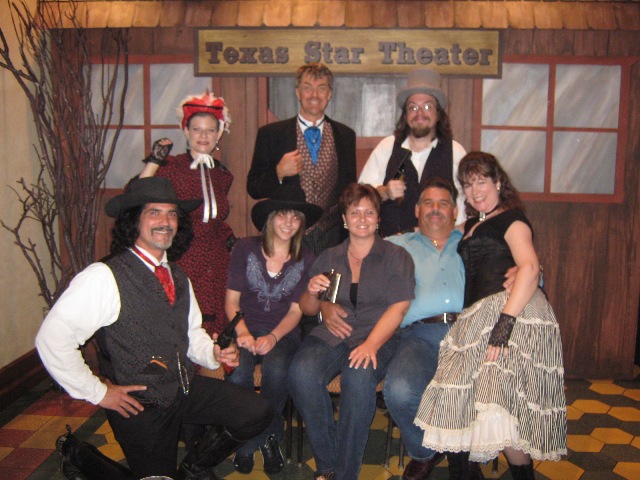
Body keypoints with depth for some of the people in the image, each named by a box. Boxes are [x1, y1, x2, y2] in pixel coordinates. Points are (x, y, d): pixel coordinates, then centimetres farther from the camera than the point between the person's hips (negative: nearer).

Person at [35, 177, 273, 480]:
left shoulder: (177, 276, 8)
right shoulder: (105, 276, -19)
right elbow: (51, 339, -22)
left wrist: (213, 354, -4)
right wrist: (96, 393, -16)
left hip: (187, 389, 7)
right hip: (141, 406, -6)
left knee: (258, 413, -4)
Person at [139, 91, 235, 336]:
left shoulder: (222, 175, 12)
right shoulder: (171, 166, -3)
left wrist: (231, 239, 10)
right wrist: (153, 162, -21)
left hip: (215, 269, 5)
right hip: (180, 266, -4)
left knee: (216, 333, 3)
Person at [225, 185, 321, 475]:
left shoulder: (305, 260, 5)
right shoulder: (245, 249, 2)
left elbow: (296, 311, 4)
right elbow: (231, 300, 2)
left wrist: (273, 337, -14)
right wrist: (242, 332, -16)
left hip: (283, 334, 0)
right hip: (246, 330, 0)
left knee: (277, 371, -32)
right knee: (237, 373, -30)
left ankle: (258, 439, -3)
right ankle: (267, 438, -2)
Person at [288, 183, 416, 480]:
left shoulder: (396, 256, 9)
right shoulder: (329, 258, 18)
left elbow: (398, 308, -4)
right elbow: (307, 309, 19)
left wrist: (371, 344, -20)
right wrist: (312, 293, -5)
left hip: (377, 335, -2)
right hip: (331, 334, 3)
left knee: (358, 376, -36)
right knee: (302, 372, -29)